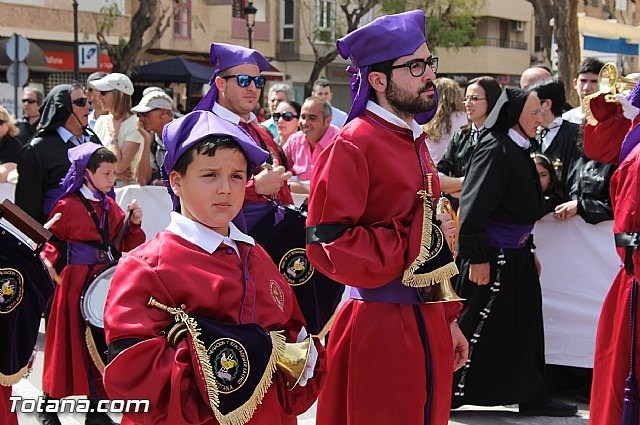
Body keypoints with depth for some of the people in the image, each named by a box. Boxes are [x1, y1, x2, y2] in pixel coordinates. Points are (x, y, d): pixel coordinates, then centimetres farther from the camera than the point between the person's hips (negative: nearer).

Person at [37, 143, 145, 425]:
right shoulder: (67, 206, -7)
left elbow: (126, 247, 9)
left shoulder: (111, 207, 9)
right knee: (73, 344, -1)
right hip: (78, 283, -5)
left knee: (104, 343, 5)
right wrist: (48, 263, -21)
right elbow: (49, 243, -2)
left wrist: (134, 224, -7)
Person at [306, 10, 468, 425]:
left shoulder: (415, 141, 13)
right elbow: (327, 245, -19)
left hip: (426, 324, 8)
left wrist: (448, 319, 20)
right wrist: (414, 240, -19)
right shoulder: (352, 145, -13)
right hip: (378, 331, -8)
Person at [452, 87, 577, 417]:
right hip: (492, 256, -10)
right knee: (477, 328, -2)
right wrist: (477, 258, -23)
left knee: (525, 328, 13)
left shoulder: (518, 150, 13)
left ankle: (533, 398, 21)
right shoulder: (495, 149, -17)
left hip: (516, 256, 10)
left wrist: (528, 250, 23)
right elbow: (475, 205, -22)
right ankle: (449, 394, 9)